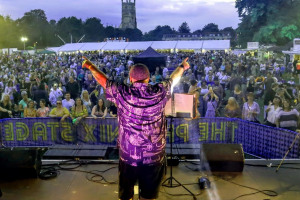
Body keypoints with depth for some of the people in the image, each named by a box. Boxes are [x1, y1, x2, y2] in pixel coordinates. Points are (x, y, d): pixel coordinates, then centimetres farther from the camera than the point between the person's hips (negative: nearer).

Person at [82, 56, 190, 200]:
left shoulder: (122, 93, -11)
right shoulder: (159, 93, -10)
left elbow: (103, 80, 5)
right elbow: (173, 79, 10)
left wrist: (90, 66, 24)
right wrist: (182, 67, 30)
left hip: (128, 154, 0)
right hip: (154, 155, 0)